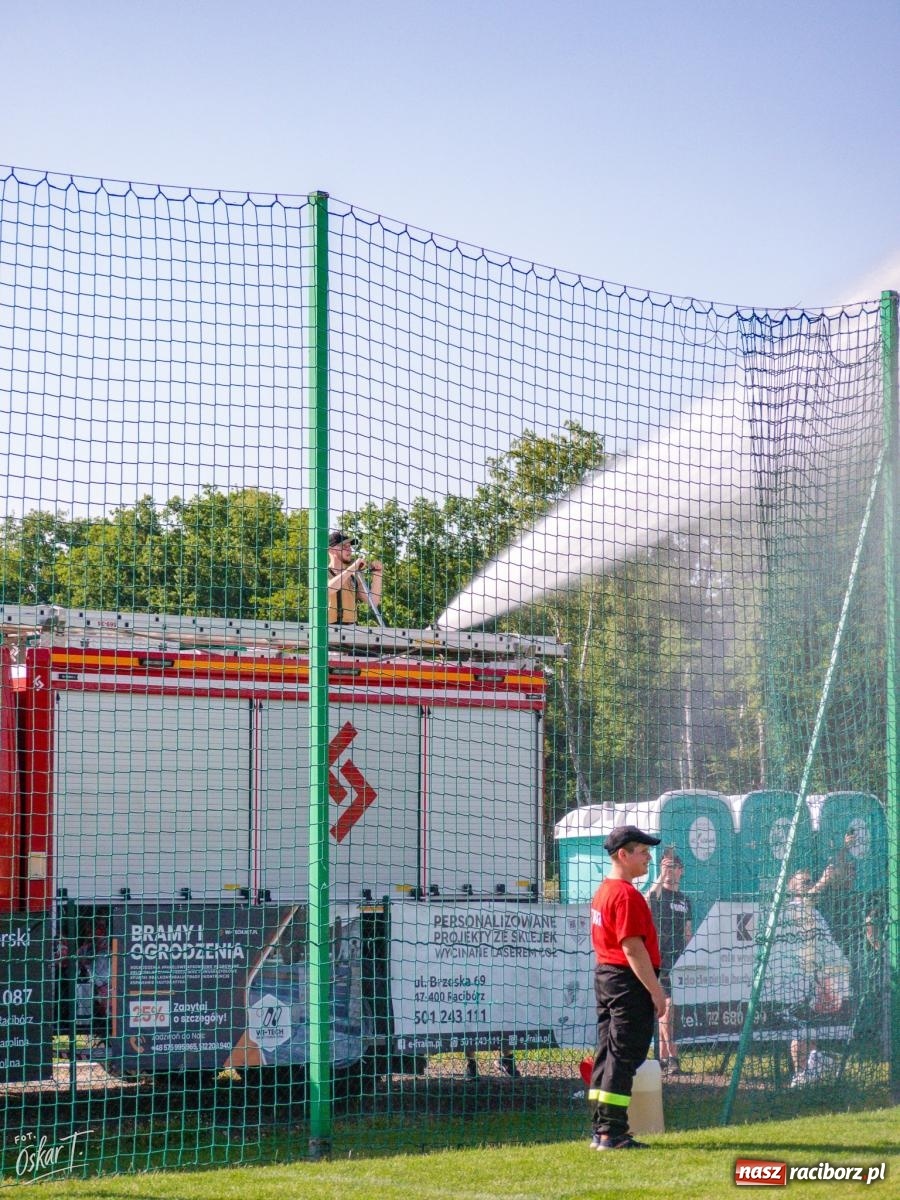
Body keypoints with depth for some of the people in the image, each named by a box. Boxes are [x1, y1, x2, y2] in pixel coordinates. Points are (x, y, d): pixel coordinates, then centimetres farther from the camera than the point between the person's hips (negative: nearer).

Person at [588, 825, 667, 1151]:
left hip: (605, 976, 10)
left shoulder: (603, 891, 15)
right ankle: (612, 1133, -7)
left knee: (608, 1054, 13)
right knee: (623, 1056, -7)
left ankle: (602, 1131, 17)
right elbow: (632, 947, -21)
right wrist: (655, 990, -20)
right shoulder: (626, 894, -17)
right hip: (628, 981, -10)